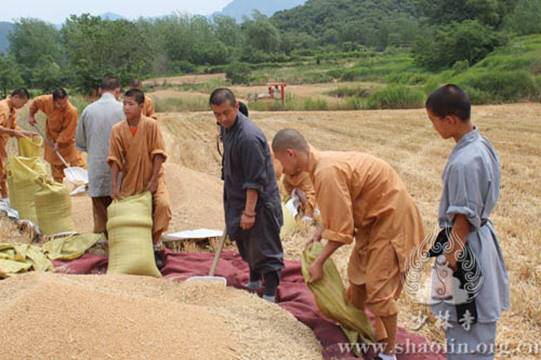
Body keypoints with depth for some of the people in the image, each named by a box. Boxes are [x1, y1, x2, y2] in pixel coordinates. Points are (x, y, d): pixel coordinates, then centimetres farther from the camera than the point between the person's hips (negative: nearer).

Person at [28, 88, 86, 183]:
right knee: (56, 165, 15)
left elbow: (68, 131, -25)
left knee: (78, 164, -7)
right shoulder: (46, 101, -19)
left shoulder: (71, 111, -33)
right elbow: (35, 102, 5)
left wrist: (59, 143, -23)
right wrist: (31, 115, 7)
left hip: (67, 140, -4)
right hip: (52, 138, 5)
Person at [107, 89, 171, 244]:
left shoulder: (151, 125, -13)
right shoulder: (117, 129, -7)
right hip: (129, 179, 3)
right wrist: (114, 185, -14)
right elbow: (115, 159, -7)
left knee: (162, 204, -22)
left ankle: (155, 239, -2)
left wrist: (153, 180, -16)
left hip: (152, 177, -3)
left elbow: (158, 154, -13)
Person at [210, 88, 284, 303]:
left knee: (265, 249, -1)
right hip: (238, 198, 10)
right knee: (246, 245, 23)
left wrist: (249, 211, -26)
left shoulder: (248, 136, -27)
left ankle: (269, 296, 7)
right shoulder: (227, 128, 3)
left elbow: (255, 180, -27)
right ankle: (254, 281, 43)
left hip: (259, 201, -9)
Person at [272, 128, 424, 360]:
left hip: (391, 217, -10)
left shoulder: (326, 172, -30)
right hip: (374, 215, 10)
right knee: (357, 275, 18)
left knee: (379, 285, -8)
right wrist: (319, 233, 1)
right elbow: (338, 211, 13)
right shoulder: (322, 163, 0)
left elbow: (341, 230, -26)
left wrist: (319, 263, -18)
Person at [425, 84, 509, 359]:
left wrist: (449, 260, -15)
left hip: (465, 245, -9)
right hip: (482, 238, 9)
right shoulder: (483, 145, 2)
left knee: (466, 328, 5)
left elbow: (463, 220, -23)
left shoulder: (463, 162, -27)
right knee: (476, 322, 24)